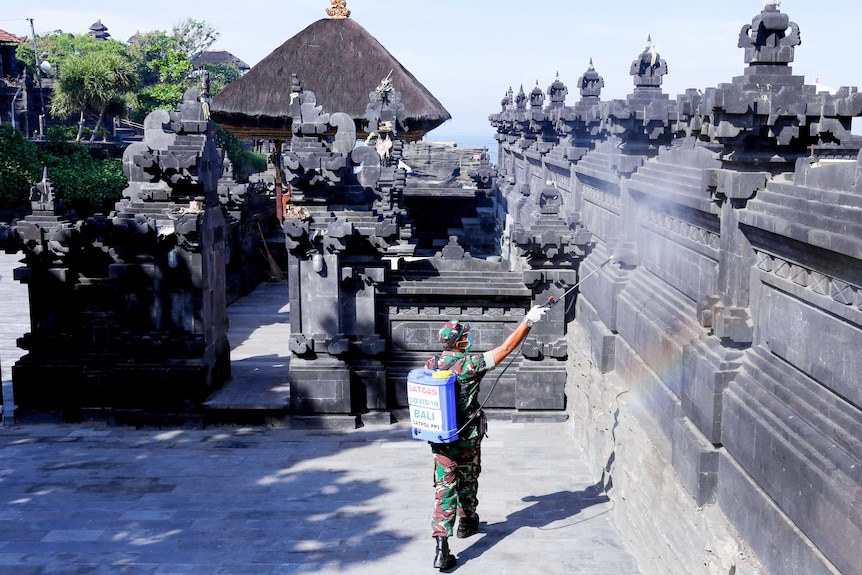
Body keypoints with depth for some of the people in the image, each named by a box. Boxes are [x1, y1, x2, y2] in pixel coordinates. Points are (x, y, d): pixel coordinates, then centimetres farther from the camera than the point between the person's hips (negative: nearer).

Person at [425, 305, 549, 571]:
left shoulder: (431, 364, -1)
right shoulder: (469, 364, -18)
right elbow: (505, 349, -18)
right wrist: (528, 321, -15)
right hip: (467, 437, -3)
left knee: (445, 487, 2)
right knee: (468, 481, 21)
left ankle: (442, 544, -7)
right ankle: (466, 523, 44)